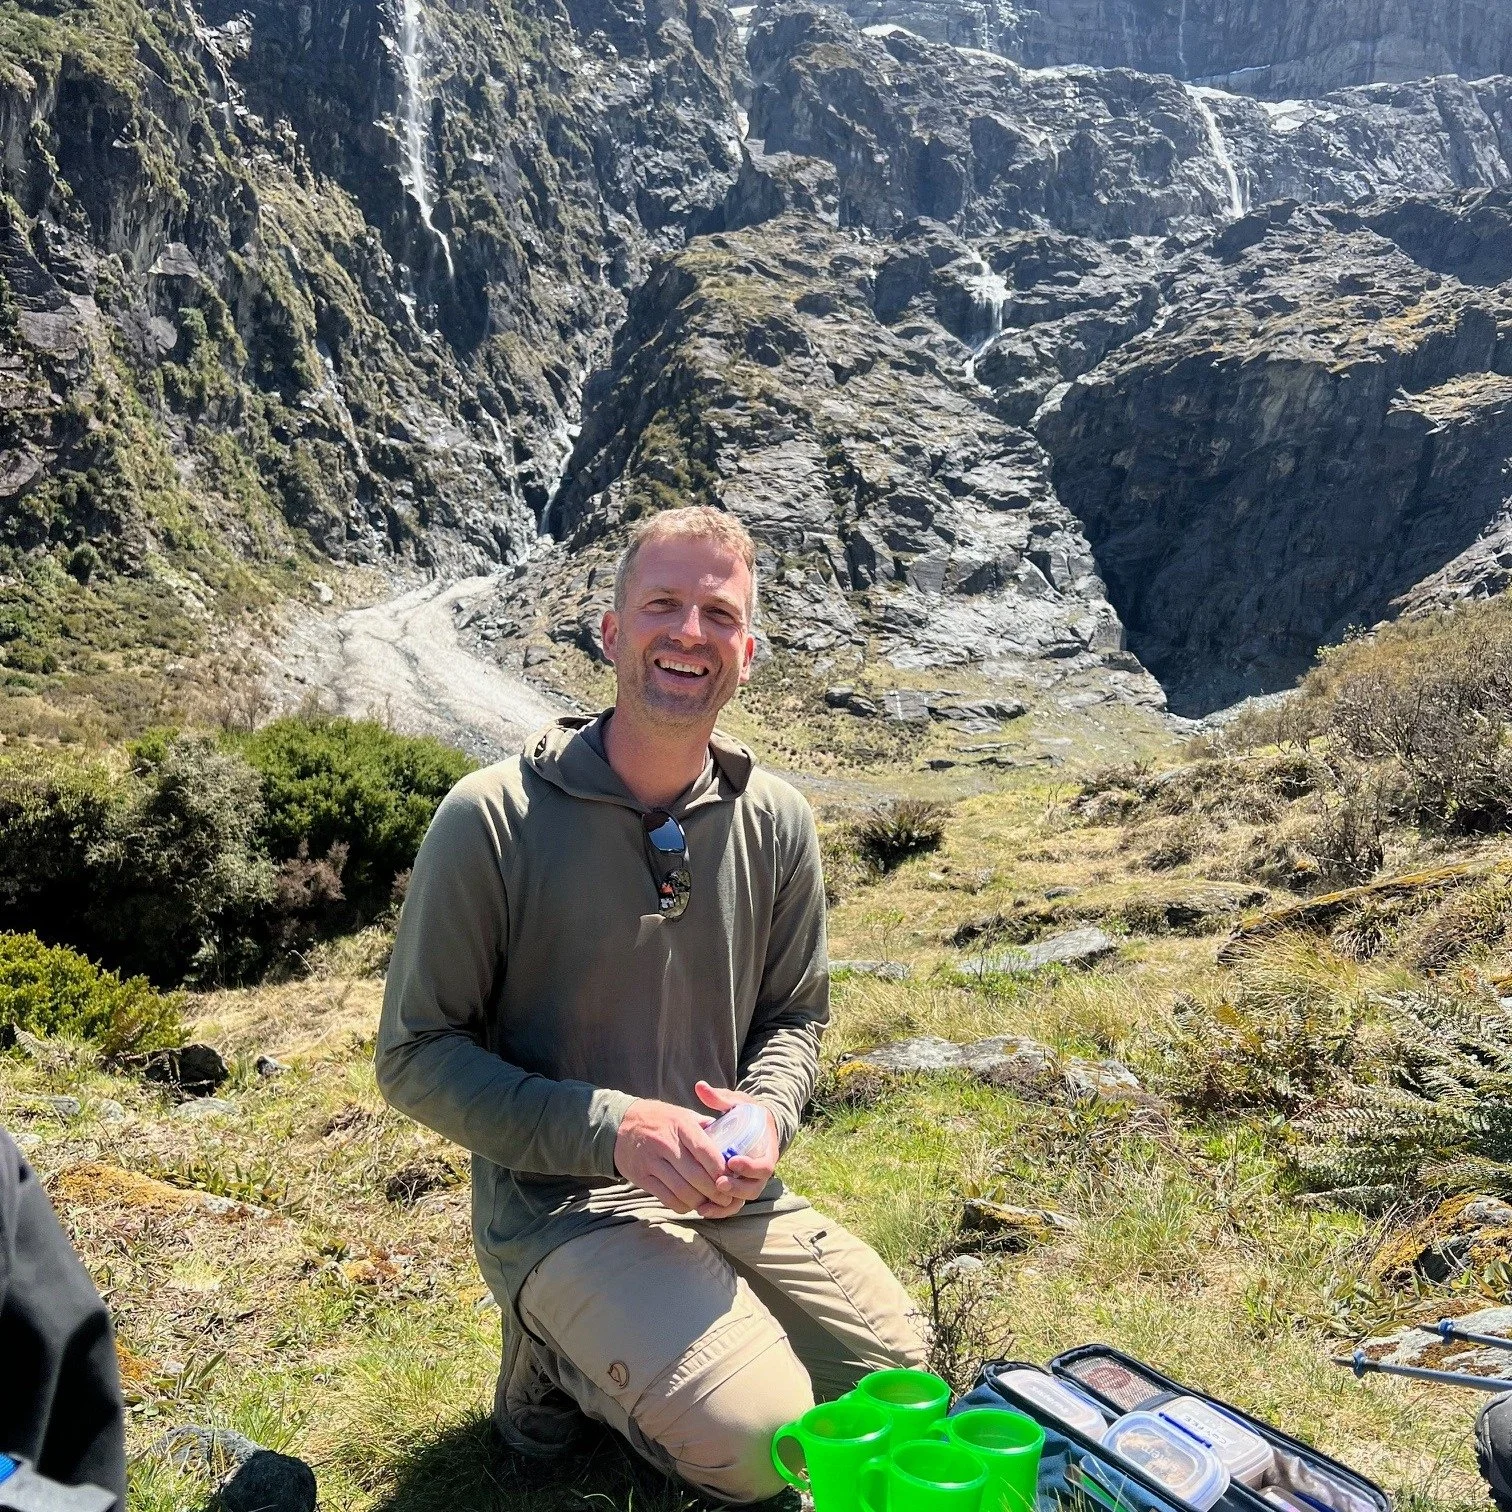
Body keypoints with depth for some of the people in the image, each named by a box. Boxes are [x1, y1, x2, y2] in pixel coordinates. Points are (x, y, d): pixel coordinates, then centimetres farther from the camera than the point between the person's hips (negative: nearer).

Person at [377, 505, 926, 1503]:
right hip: (558, 1203, -5)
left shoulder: (776, 822, -3)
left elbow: (797, 1014, 8)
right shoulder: (493, 819, -16)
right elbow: (417, 1057, -11)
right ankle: (561, 1355, 8)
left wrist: (768, 1113, -14)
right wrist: (612, 1126, -23)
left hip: (728, 1191, 5)